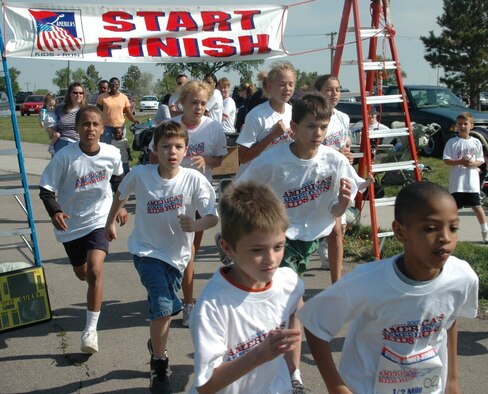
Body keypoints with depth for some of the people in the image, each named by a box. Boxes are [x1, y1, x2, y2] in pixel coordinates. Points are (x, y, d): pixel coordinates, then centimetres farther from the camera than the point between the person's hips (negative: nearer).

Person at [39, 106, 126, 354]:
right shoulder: (64, 156, -20)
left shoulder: (112, 154, -12)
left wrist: (120, 206, 15)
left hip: (99, 219, -1)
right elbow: (46, 189, -14)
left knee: (95, 270, -21)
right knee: (81, 273, 19)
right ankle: (95, 294, 57)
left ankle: (91, 329, -12)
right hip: (71, 224, 1)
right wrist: (55, 212, -31)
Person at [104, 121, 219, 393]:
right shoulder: (140, 174, -14)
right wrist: (111, 223, 19)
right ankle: (160, 365, 4)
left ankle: (157, 344, 52)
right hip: (147, 250, -2)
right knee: (165, 307, -18)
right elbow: (121, 196, 7)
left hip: (177, 254, 2)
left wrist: (195, 225, -38)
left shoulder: (195, 179, -17)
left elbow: (214, 217, -18)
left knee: (163, 310, 19)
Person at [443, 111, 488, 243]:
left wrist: (473, 163, -13)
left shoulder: (476, 142, 6)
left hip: (472, 182, 1)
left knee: (477, 206, 2)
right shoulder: (452, 142, 0)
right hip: (457, 182, -1)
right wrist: (459, 162, -20)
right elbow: (446, 160, -4)